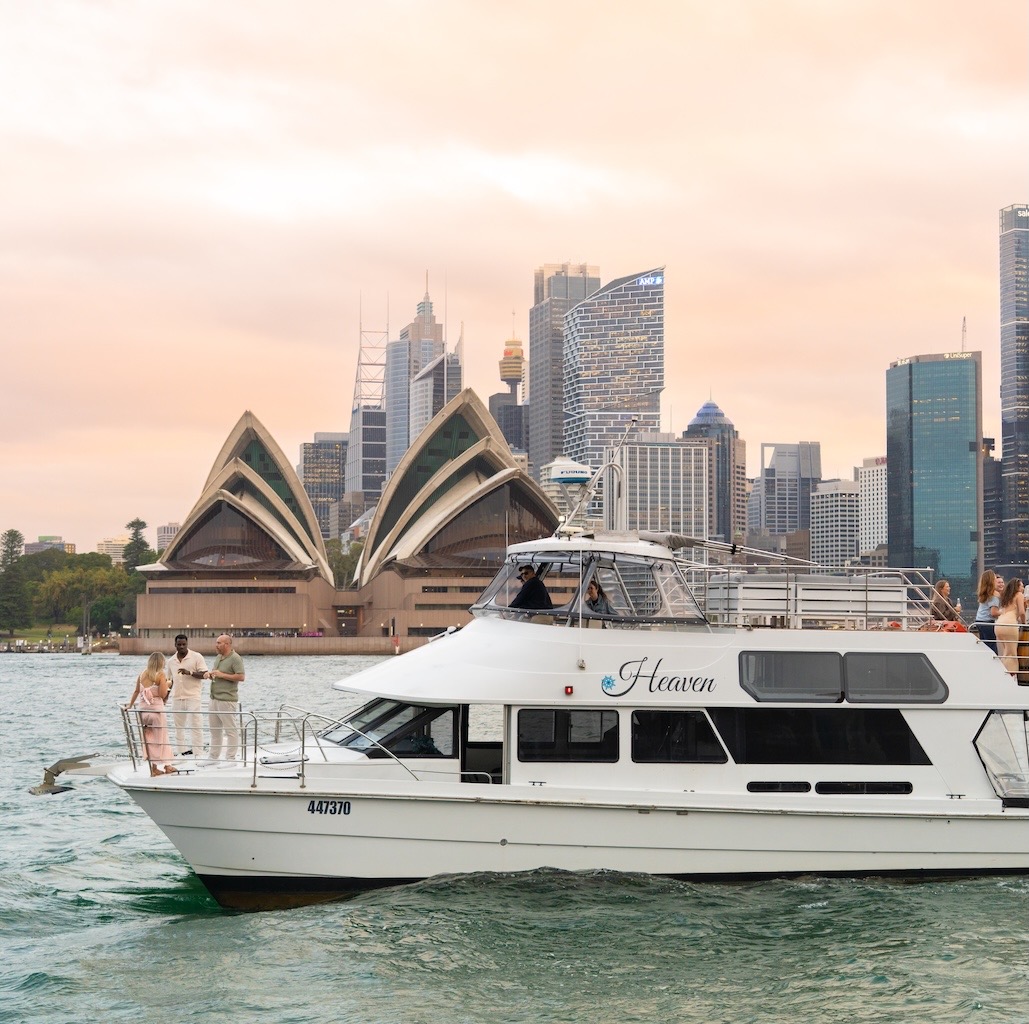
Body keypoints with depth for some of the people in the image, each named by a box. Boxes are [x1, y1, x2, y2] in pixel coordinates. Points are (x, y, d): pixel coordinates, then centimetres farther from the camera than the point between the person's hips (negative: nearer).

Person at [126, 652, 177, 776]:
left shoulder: (142, 674, 6)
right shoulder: (160, 675, -9)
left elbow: (136, 691, 14)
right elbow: (163, 694, -13)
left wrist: (130, 705, 25)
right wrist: (167, 685, 6)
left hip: (143, 710, 5)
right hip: (156, 709, -5)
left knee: (149, 739, 10)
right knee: (161, 737, 6)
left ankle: (154, 767, 12)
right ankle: (167, 765, 12)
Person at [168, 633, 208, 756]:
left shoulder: (196, 657, -3)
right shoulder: (172, 661, 12)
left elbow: (204, 674, -9)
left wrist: (189, 672, -22)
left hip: (192, 697, -5)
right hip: (177, 698, 6)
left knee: (195, 726, -9)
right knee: (179, 727, 9)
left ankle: (197, 754, -8)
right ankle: (182, 751, 16)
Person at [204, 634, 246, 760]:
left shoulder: (235, 659, -11)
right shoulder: (219, 657, 16)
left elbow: (241, 677, -20)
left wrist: (222, 675, -19)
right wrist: (209, 674, 5)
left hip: (227, 700, -9)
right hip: (214, 699, 9)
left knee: (231, 730, -4)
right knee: (214, 730, 15)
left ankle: (231, 758, 0)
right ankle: (213, 757, 23)